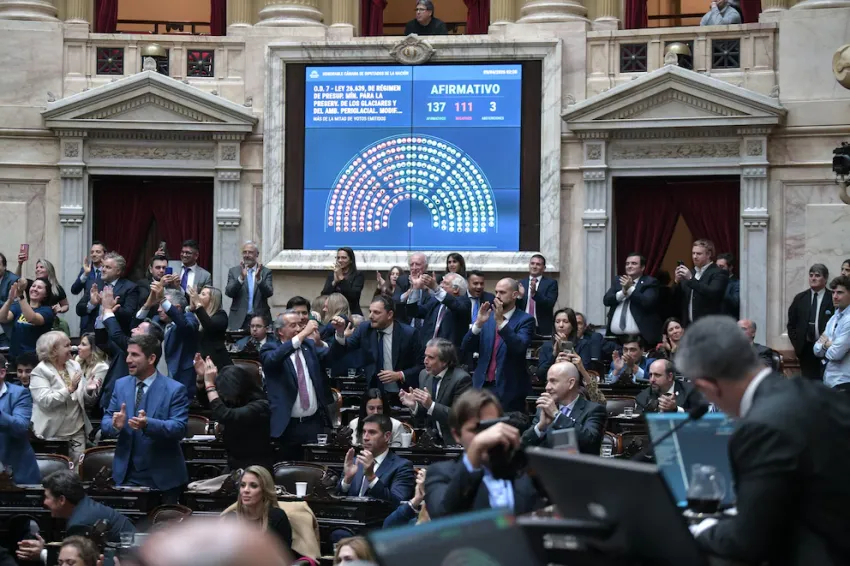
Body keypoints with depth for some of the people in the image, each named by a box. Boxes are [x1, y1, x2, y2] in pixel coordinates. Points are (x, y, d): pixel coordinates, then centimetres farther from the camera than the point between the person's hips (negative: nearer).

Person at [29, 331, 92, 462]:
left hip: (78, 431, 5)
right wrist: (69, 389, -27)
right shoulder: (39, 372, -7)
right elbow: (45, 401, -21)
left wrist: (90, 391, -10)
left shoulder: (75, 366, 9)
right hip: (53, 434, -5)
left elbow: (88, 400, 12)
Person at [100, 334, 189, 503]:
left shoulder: (175, 389, -8)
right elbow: (105, 422, 6)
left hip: (163, 477, -4)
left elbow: (180, 428, -17)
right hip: (127, 474, 4)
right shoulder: (121, 385, 7)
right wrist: (115, 424, -19)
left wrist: (148, 424, -34)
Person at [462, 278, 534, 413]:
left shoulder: (525, 320, -2)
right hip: (482, 385, 4)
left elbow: (519, 346, -19)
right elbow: (466, 347, 4)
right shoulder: (487, 317, 10)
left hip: (509, 389, -4)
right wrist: (478, 323, -11)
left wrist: (500, 321, -24)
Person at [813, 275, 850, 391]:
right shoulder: (833, 318, 13)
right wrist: (827, 344, -9)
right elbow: (817, 350, 13)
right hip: (828, 381, 8)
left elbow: (836, 353, -19)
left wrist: (825, 344, 2)